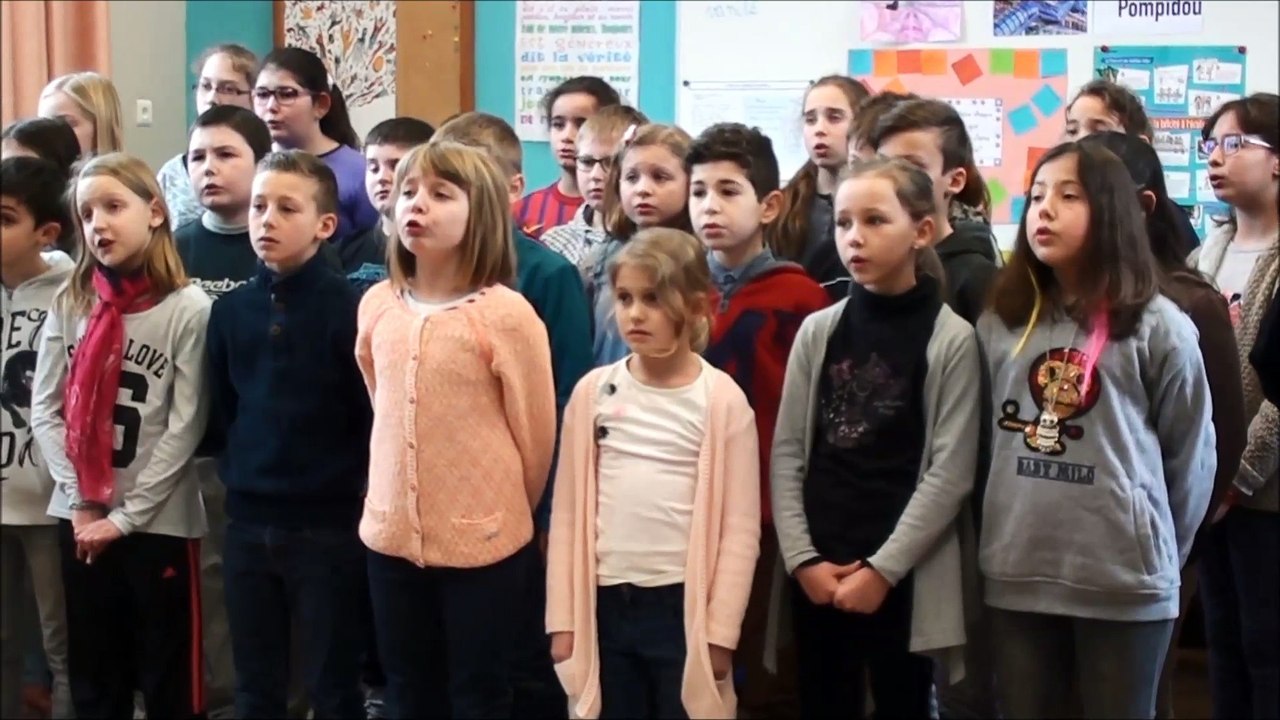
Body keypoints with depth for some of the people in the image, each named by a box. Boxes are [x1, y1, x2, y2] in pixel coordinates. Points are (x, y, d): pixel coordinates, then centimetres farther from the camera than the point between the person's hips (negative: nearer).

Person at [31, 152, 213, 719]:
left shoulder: (187, 309, -8)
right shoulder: (70, 303, 6)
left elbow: (185, 427, -10)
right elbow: (45, 409, 3)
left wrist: (125, 516, -11)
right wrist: (81, 502, -7)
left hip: (159, 521, -4)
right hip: (80, 520, 4)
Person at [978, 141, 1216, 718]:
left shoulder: (1157, 326, -4)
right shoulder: (1001, 321, 7)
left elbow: (1192, 454, 1)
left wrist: (1157, 550, 6)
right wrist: (1003, 528, 9)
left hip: (1125, 577, -3)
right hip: (1015, 574, 4)